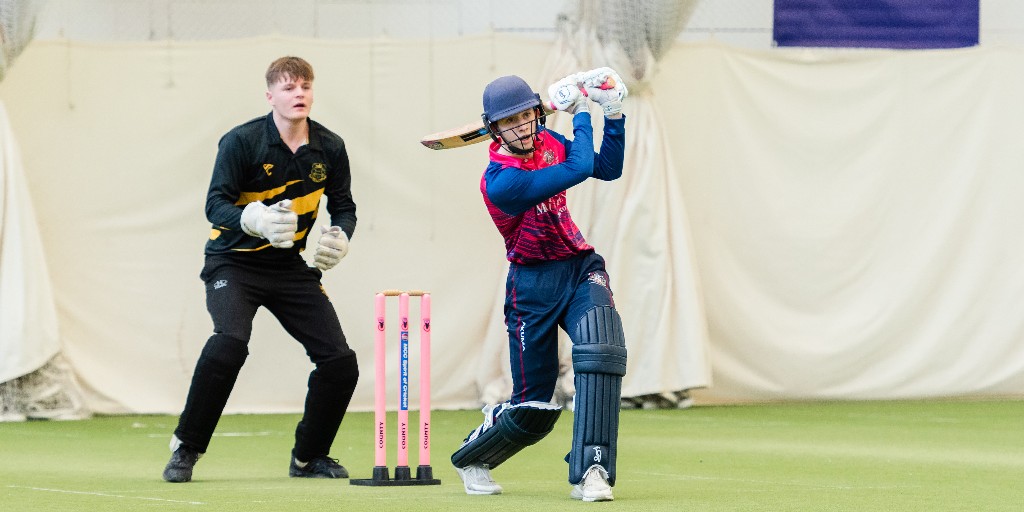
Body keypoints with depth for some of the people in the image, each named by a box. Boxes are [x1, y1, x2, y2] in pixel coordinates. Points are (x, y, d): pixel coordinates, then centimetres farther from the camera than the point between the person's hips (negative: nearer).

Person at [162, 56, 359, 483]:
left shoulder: (330, 148, -2)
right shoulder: (242, 141, -15)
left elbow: (343, 206, 10)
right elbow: (216, 204, -19)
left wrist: (339, 238, -12)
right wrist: (256, 220, -39)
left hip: (290, 267, 5)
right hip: (234, 261, -5)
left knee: (340, 361, -3)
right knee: (229, 342, -31)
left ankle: (309, 456, 19)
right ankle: (185, 448, -15)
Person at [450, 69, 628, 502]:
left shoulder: (547, 142, 1)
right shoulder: (500, 181, -23)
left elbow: (608, 169, 9)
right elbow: (579, 169, -26)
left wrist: (614, 115, -3)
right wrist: (580, 112, -11)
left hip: (582, 269, 5)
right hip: (534, 284, -5)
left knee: (601, 350, -25)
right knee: (533, 407, 1)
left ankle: (591, 472, -25)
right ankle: (471, 458, 32)